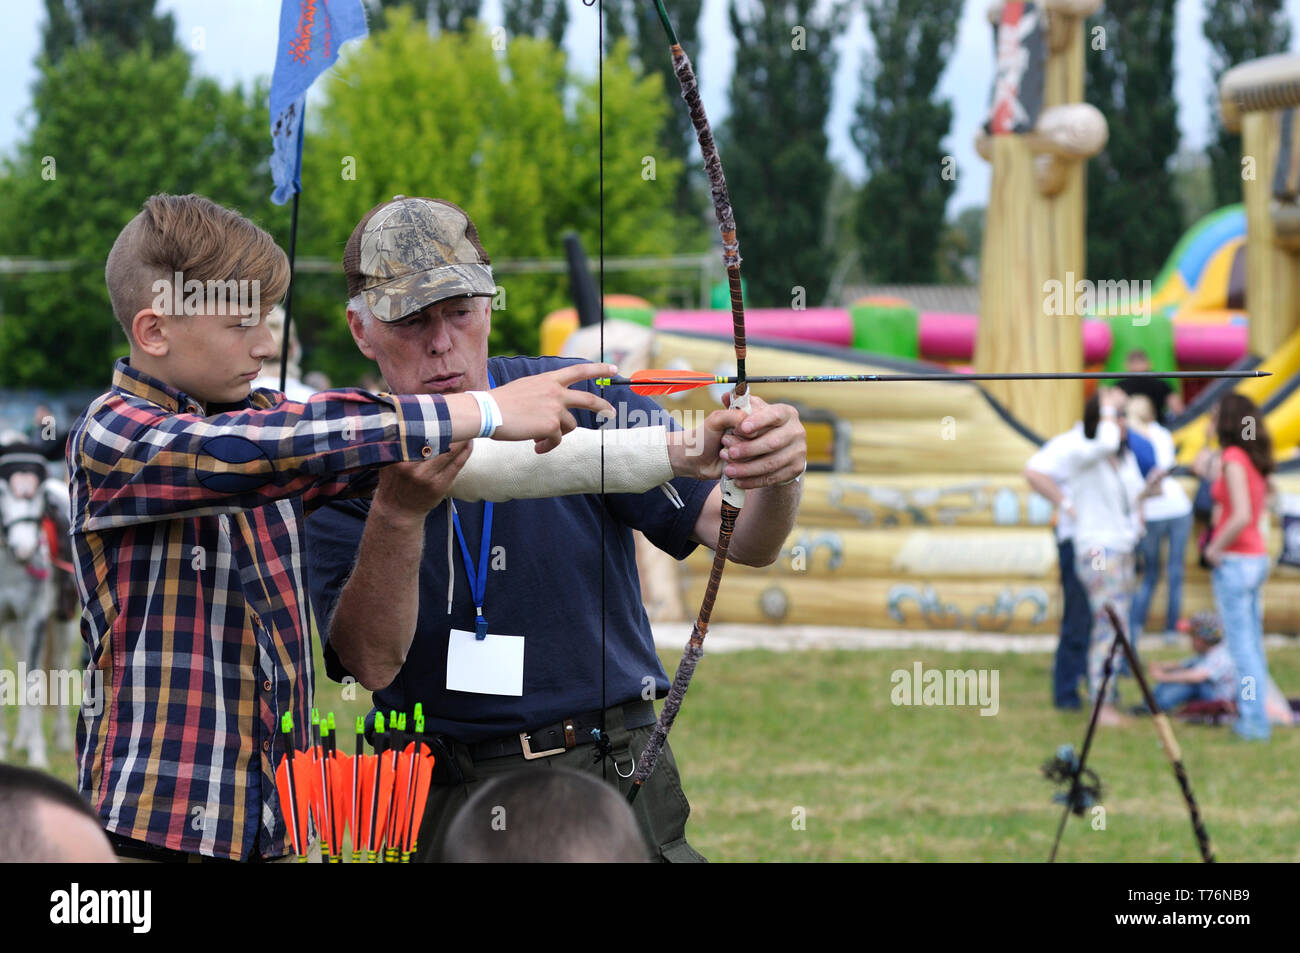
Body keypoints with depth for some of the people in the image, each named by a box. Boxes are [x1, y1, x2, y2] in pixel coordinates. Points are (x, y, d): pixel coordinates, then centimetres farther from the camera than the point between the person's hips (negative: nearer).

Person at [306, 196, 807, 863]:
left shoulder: (582, 399, -1)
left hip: (617, 781, 0)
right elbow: (372, 663, -12)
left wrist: (776, 479, -30)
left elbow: (746, 541, -7)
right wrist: (399, 512, -27)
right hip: (443, 800, 0)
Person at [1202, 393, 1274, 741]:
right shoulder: (1256, 459, 10)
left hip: (1235, 560, -9)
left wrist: (1215, 548, -13)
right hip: (1258, 556, 9)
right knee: (1253, 644, 12)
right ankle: (1253, 715, 16)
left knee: (1242, 645, -4)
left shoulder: (1233, 458, -15)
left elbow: (1241, 515, -25)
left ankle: (1254, 721, -4)